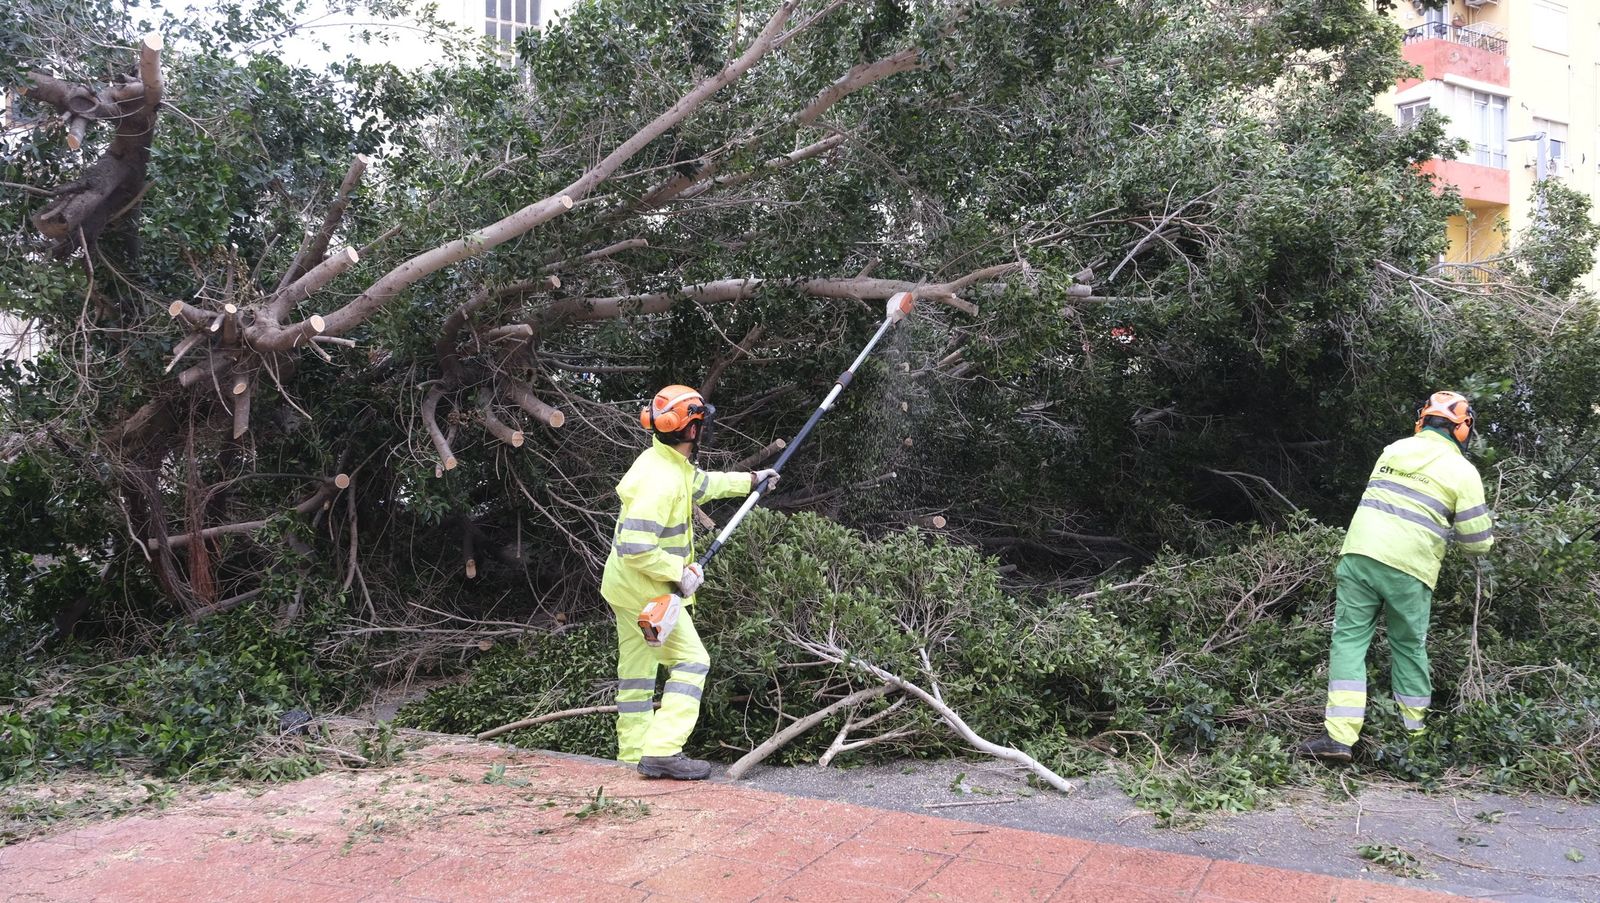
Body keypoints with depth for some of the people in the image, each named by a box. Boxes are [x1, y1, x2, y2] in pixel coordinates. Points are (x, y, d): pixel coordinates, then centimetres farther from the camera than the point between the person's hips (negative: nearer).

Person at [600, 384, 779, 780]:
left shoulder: (672, 464, 4)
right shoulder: (661, 480, -28)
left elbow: (703, 483, 27)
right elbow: (635, 547, -32)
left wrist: (751, 480, 34)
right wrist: (680, 573, -22)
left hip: (626, 588, 10)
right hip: (647, 589, -10)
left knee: (637, 670, 14)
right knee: (692, 662, -5)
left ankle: (633, 755, 23)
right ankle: (662, 751, -10)